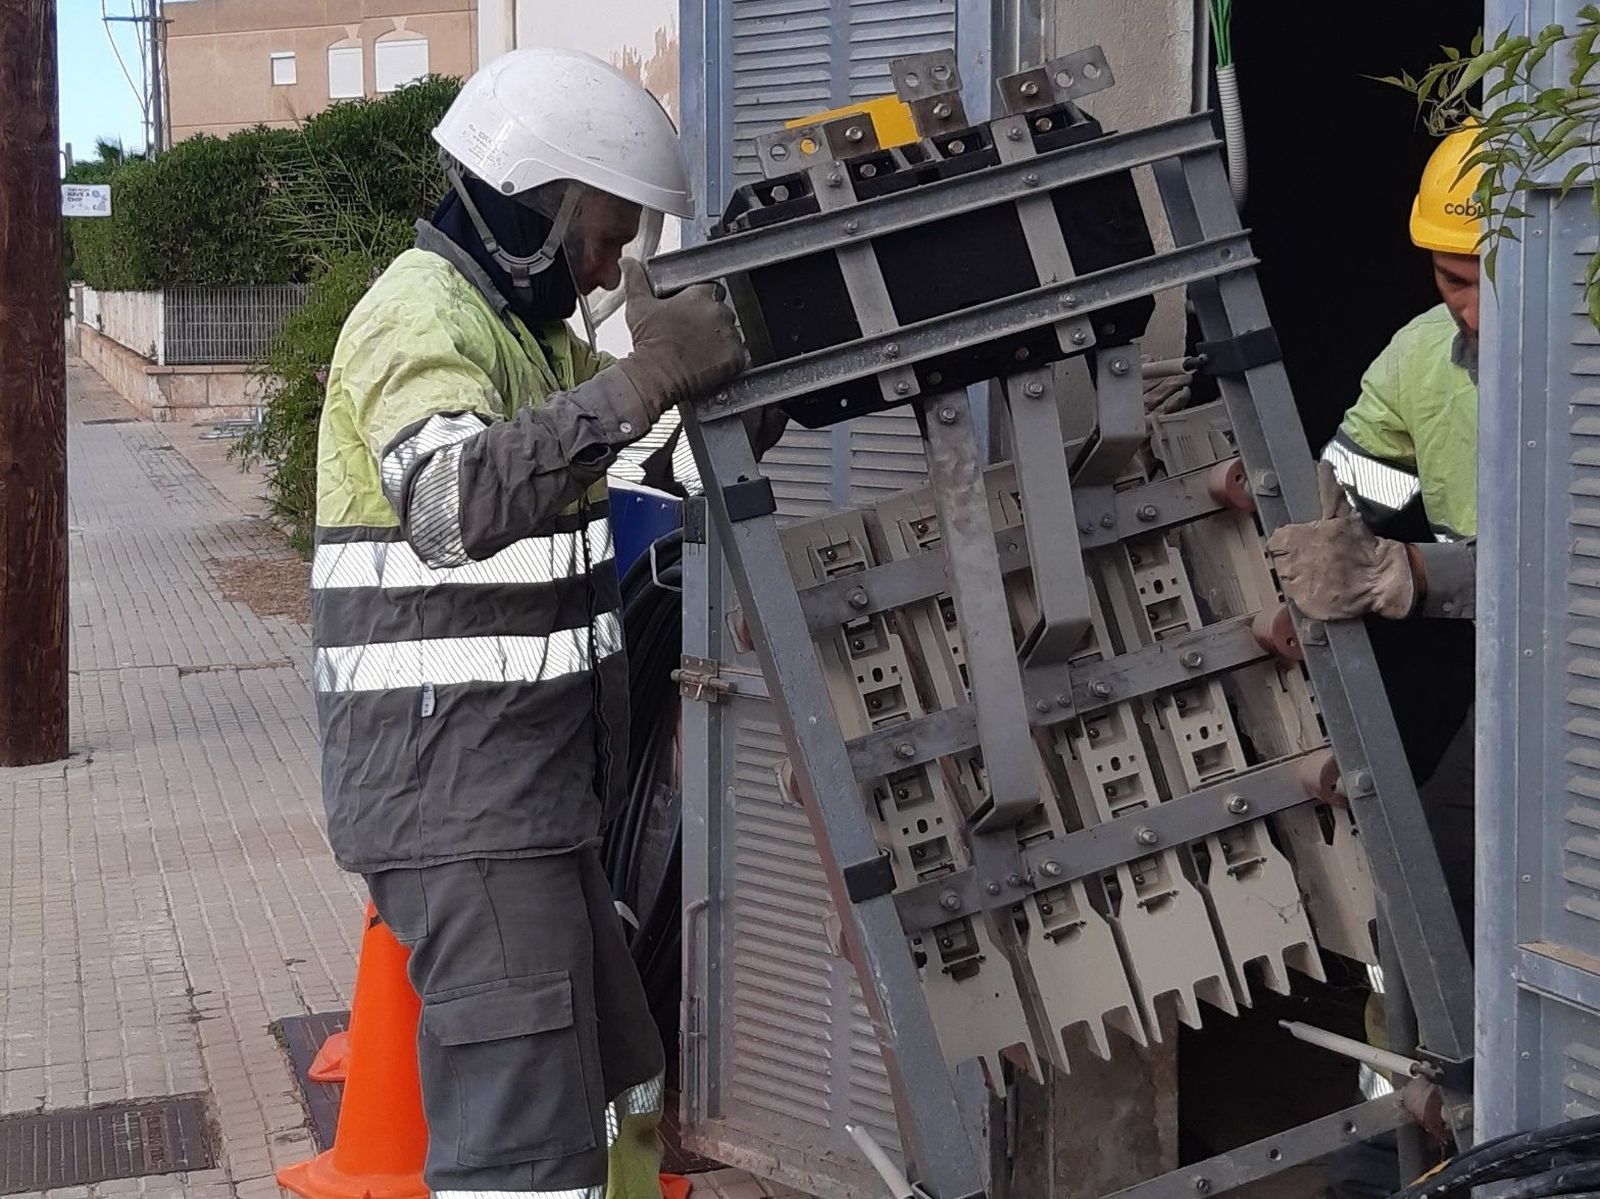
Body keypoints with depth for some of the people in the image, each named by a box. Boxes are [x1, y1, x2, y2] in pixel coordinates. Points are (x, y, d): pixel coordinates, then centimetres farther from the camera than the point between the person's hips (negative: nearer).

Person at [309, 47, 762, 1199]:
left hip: (525, 799, 11)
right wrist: (640, 384, -43)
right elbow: (453, 501, -34)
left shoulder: (525, 327, 18)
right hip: (458, 801, -11)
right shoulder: (423, 315, -14)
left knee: (618, 1094, 20)